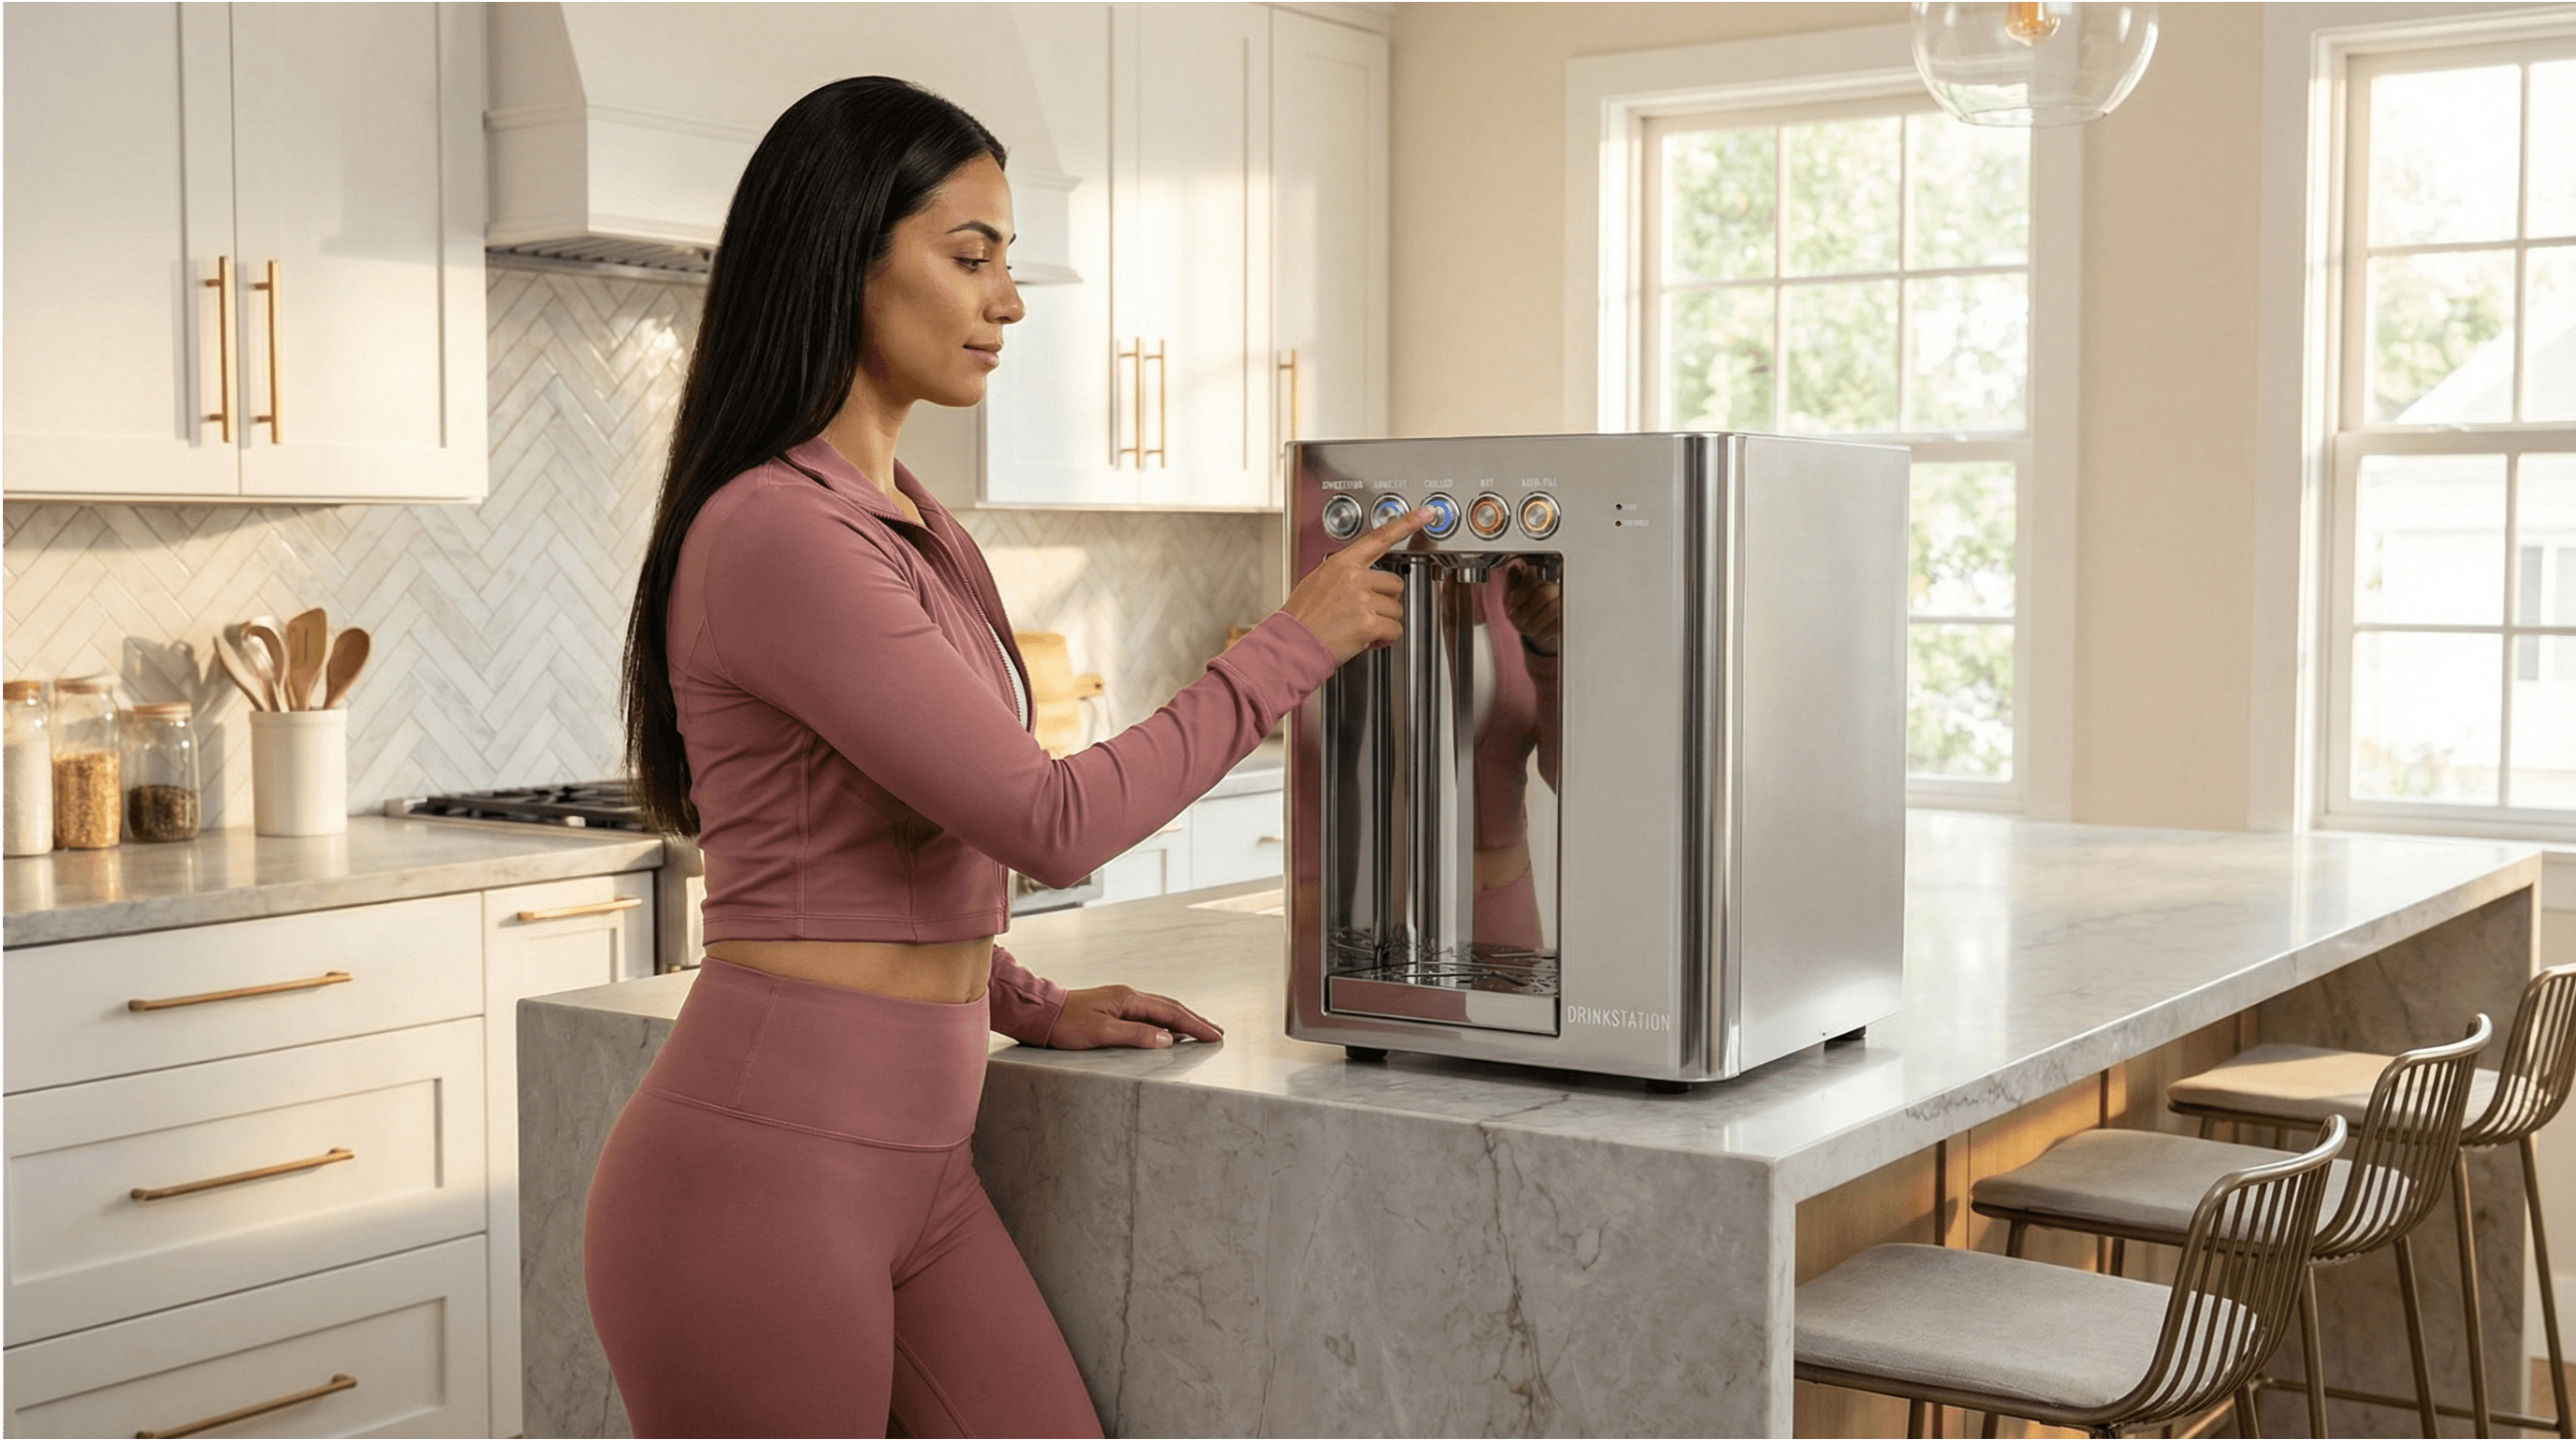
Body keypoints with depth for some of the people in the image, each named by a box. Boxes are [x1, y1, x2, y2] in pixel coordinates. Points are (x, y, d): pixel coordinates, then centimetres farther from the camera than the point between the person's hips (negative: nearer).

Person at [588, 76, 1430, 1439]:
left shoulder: (906, 522, 12)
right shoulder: (779, 534, -17)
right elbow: (1052, 824, -18)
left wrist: (1027, 1005, 13)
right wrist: (1294, 644, -10)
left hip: (916, 1158, 8)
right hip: (768, 1161, -8)